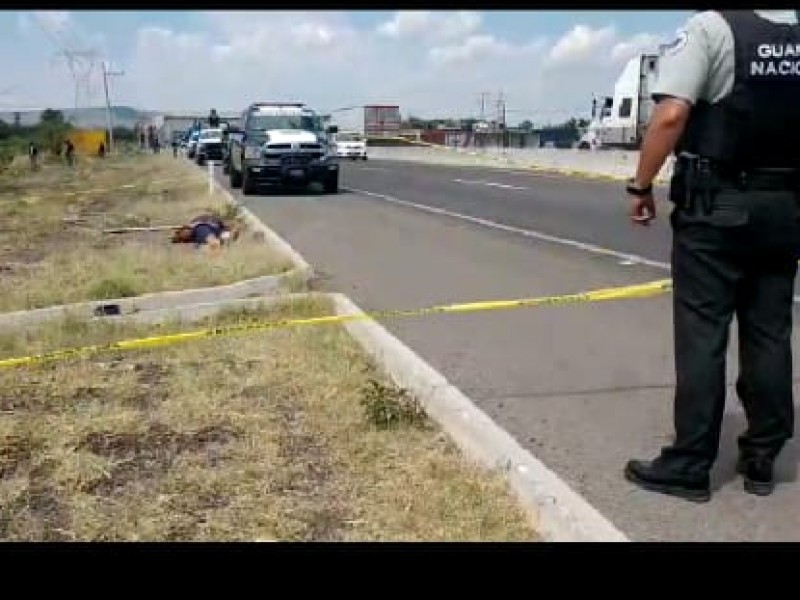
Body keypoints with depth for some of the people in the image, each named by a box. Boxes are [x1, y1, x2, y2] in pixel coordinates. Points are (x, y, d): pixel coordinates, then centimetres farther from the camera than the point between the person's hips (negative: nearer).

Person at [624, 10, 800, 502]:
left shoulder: (712, 27, -8)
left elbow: (671, 115, -20)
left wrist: (642, 186, -10)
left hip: (717, 204, -5)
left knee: (702, 335, 0)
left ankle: (689, 466, 7)